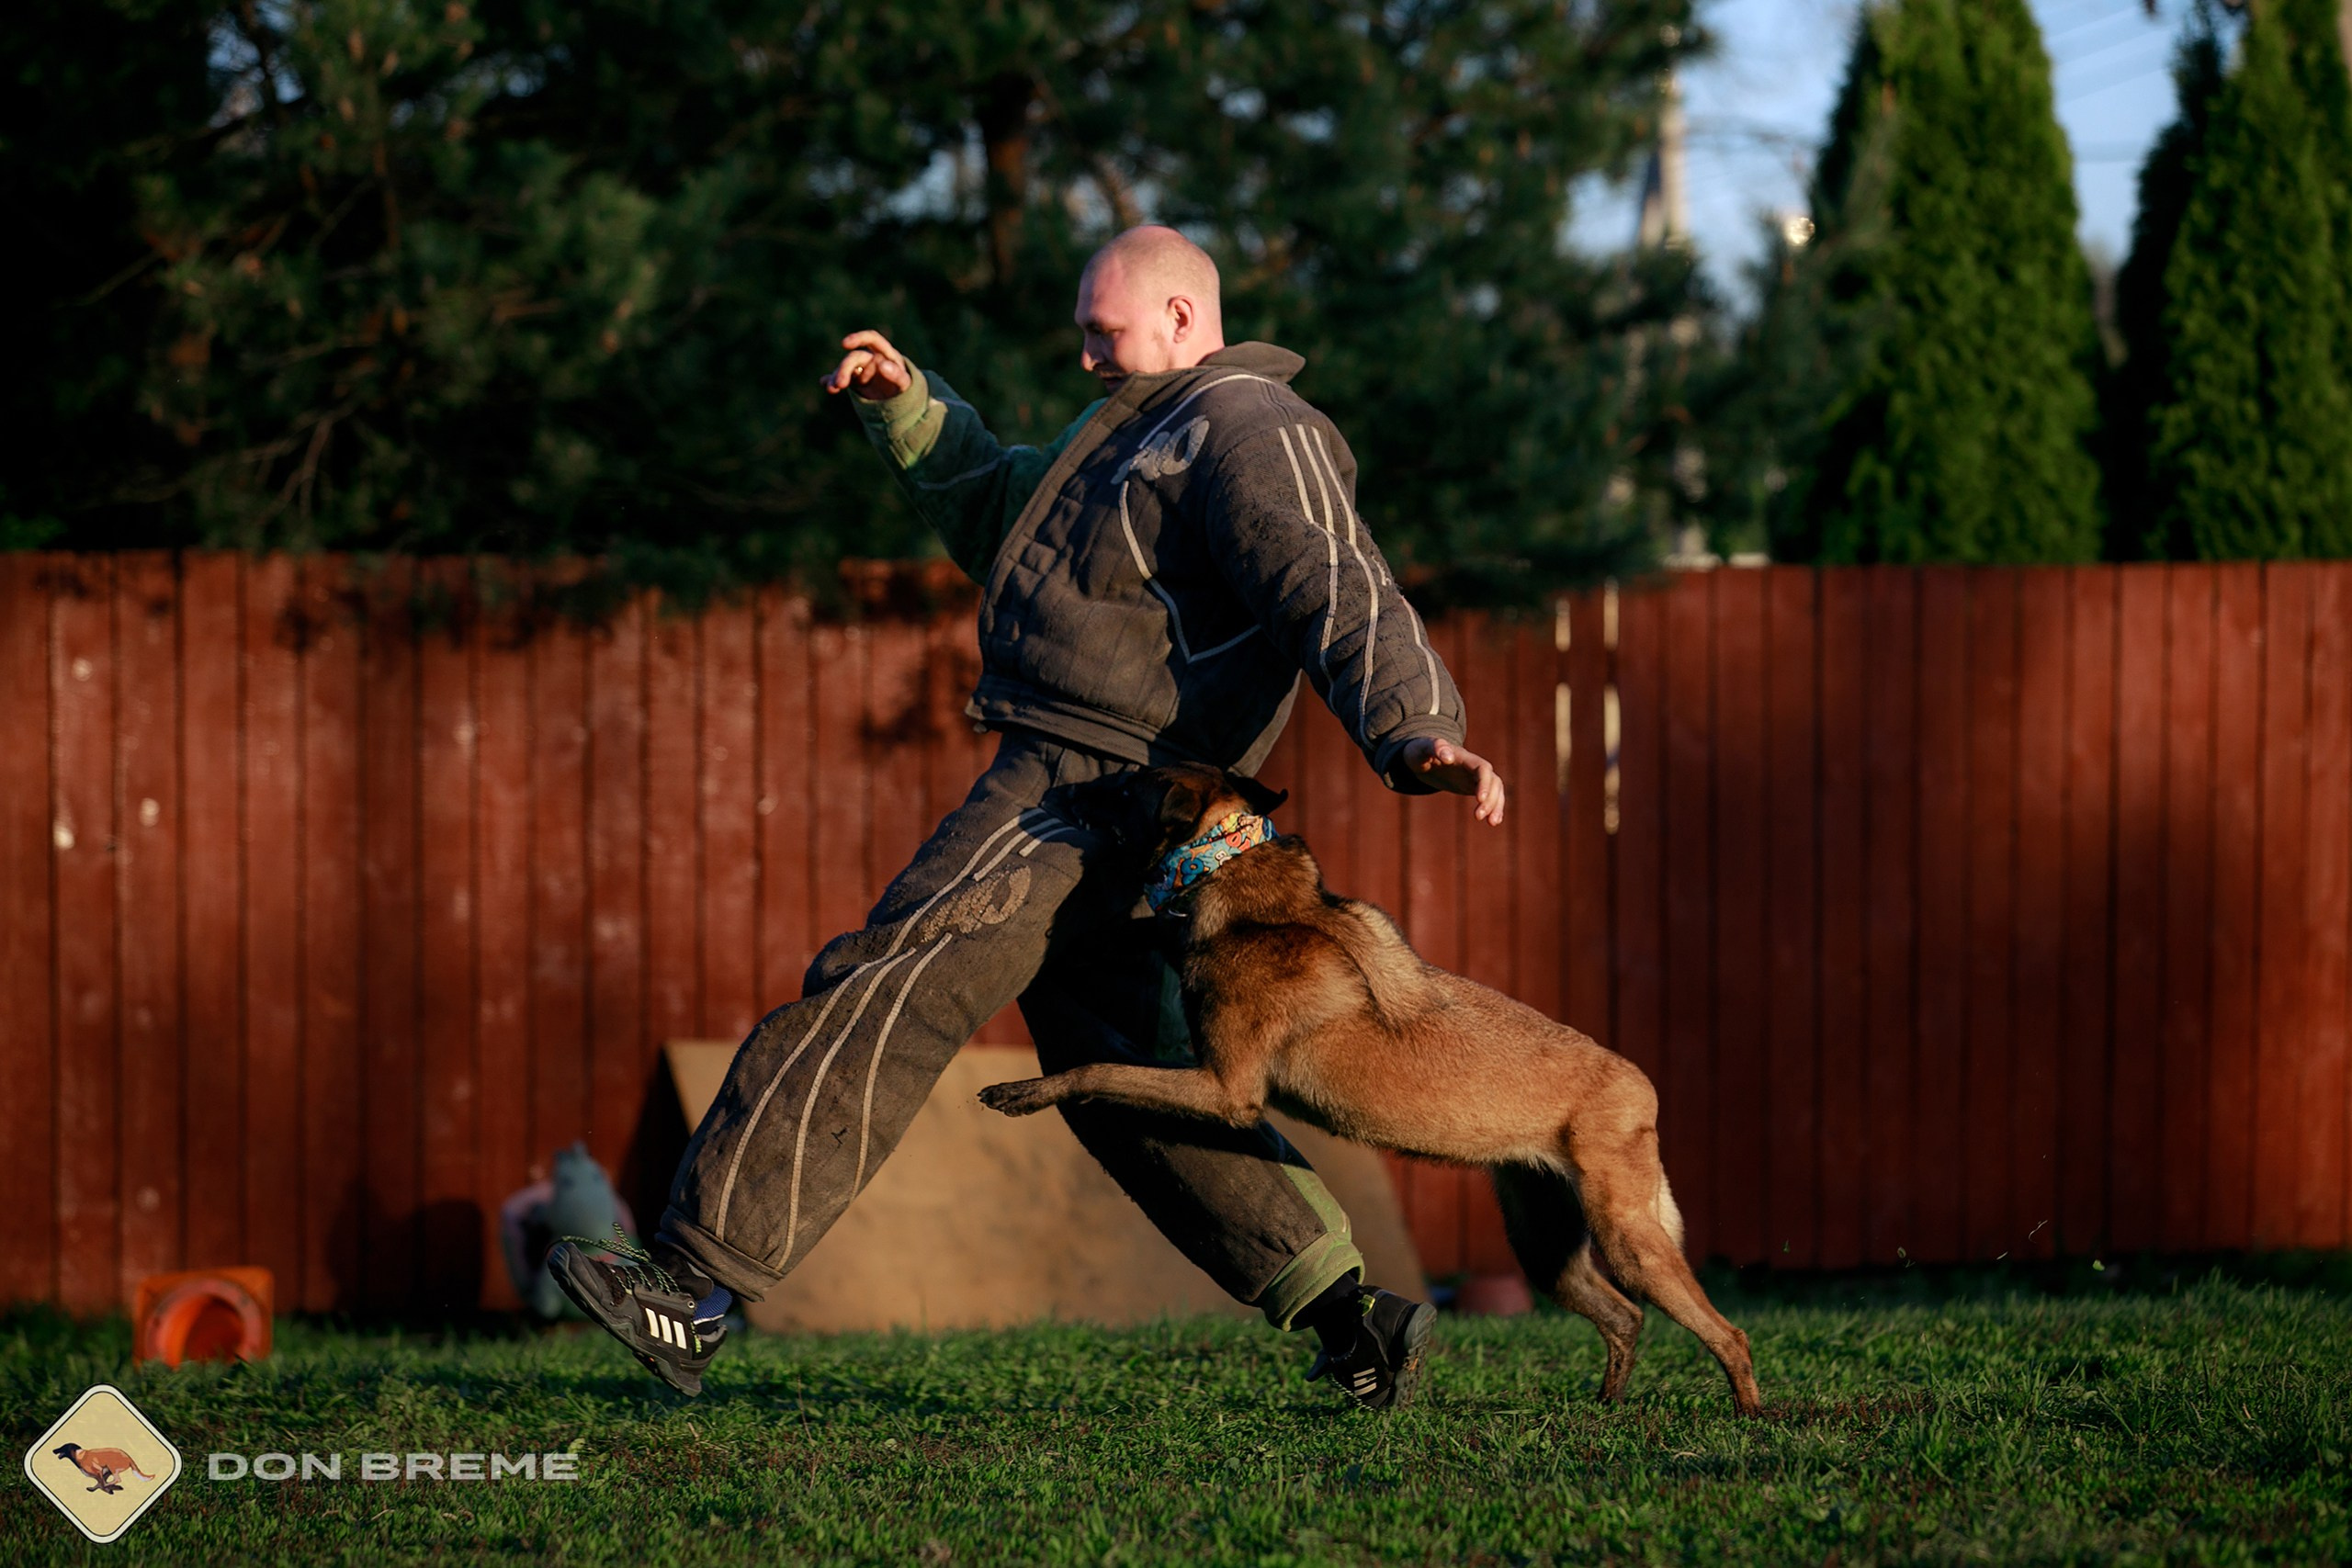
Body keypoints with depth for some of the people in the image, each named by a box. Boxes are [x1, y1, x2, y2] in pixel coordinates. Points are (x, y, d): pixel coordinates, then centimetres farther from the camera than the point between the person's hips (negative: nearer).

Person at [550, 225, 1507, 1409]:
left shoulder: (1250, 433, -10)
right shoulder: (1148, 427, 24)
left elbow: (1337, 592, -26)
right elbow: (996, 516, 35)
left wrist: (1412, 733, -42)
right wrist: (904, 404, 20)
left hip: (1091, 793, -11)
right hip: (1058, 775, 11)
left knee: (873, 1003, -16)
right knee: (1124, 1086, 14)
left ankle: (694, 1286, -21)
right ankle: (1355, 1320, 13)